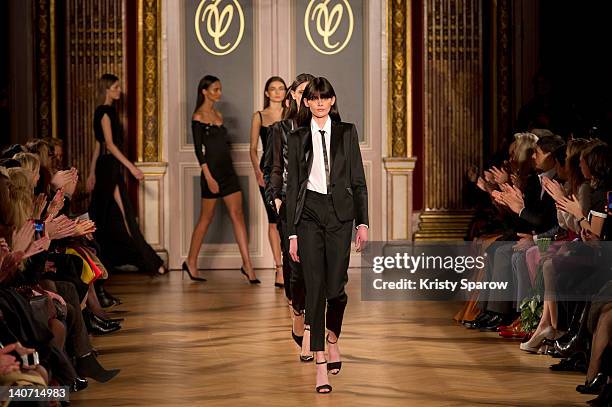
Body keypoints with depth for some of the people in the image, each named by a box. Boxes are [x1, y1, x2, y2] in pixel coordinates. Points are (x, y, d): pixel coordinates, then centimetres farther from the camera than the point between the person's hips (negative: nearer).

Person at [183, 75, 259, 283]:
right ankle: (191, 262, 16)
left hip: (228, 170, 7)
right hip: (212, 170, -7)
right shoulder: (198, 117, -7)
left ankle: (247, 264, -3)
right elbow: (198, 149, -13)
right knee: (206, 218, 2)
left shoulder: (218, 115, 15)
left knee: (238, 216, -1)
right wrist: (208, 177, -18)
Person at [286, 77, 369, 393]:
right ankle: (321, 364, -4)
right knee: (315, 287, -5)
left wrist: (362, 223, 0)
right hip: (310, 214, 0)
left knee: (336, 286, 0)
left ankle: (333, 340, 32)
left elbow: (358, 180, 6)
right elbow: (292, 186, 7)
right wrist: (292, 232, 3)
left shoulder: (347, 133, 6)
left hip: (340, 213, 0)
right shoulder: (298, 138, 6)